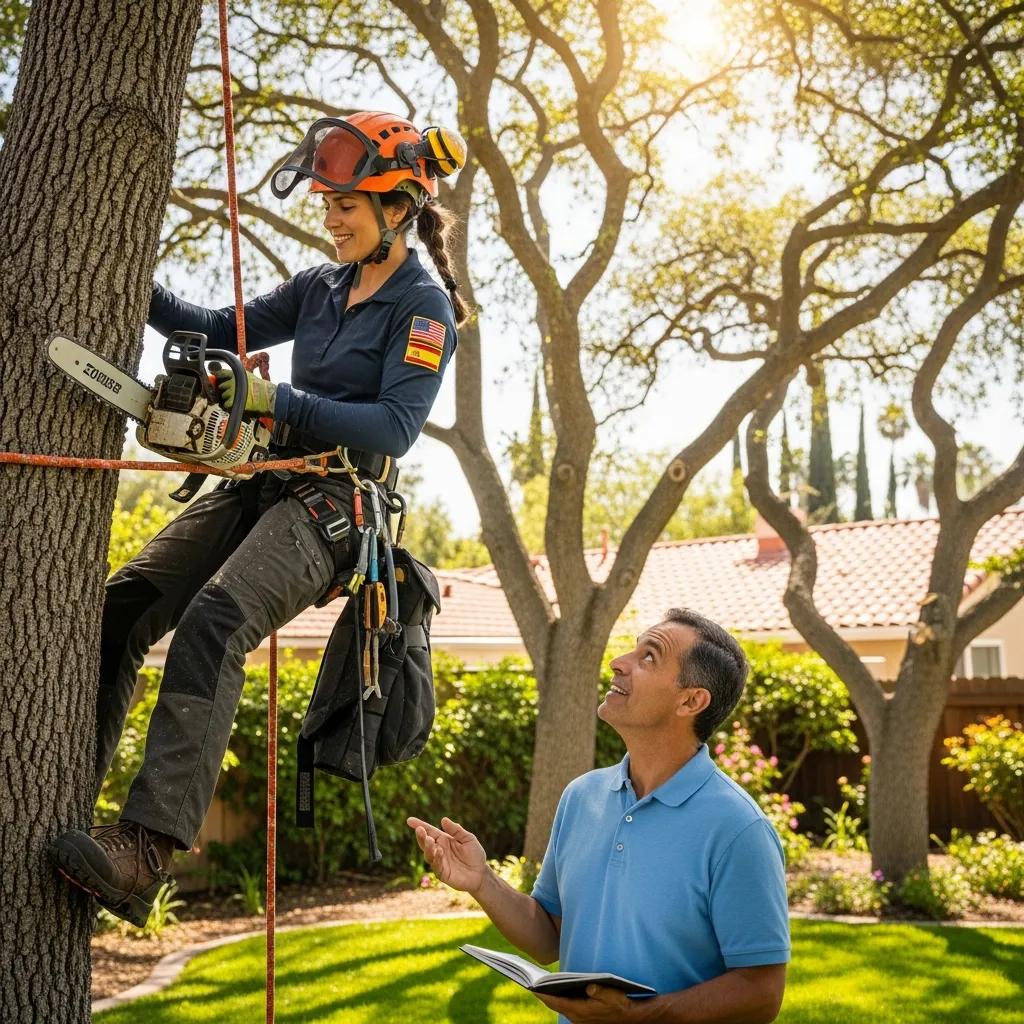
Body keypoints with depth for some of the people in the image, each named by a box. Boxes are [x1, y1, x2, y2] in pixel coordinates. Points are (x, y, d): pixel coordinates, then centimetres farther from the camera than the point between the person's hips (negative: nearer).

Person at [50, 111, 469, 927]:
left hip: (334, 503, -7)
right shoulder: (320, 289, 17)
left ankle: (147, 851, -42)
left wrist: (275, 399, -20)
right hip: (261, 483, 8)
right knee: (120, 607, -10)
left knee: (214, 622, -32)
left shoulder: (424, 308, -3)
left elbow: (395, 426, -15)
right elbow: (218, 330, 22)